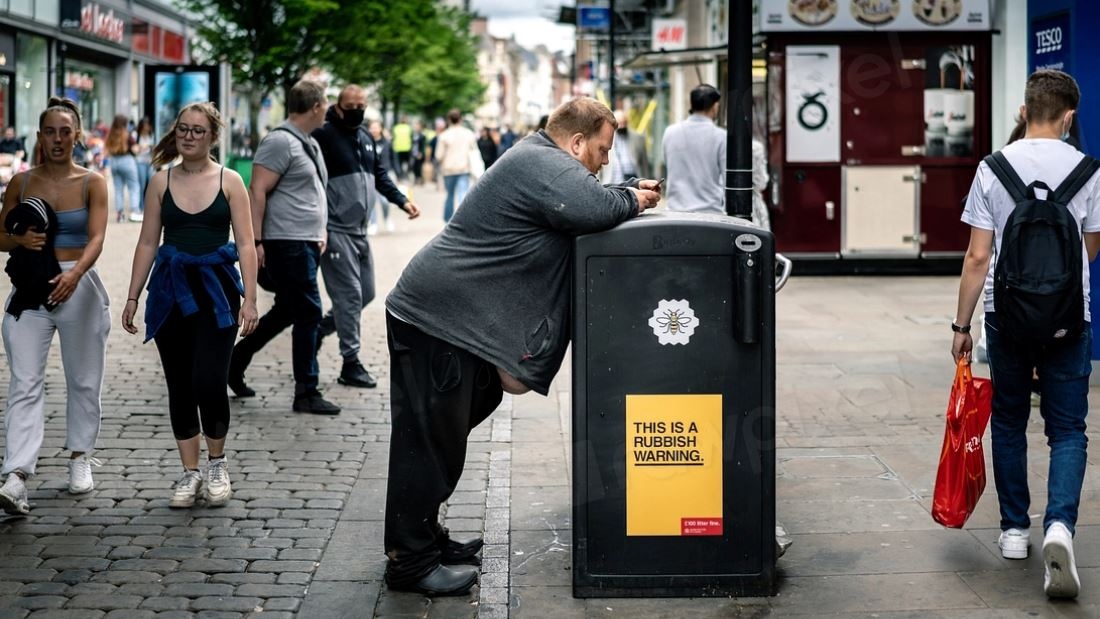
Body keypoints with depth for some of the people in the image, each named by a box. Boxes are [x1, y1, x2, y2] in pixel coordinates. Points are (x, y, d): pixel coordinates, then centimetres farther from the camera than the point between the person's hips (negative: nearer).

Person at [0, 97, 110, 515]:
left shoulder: (92, 183, -2)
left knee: (83, 380, 11)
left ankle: (80, 458, 30)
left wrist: (74, 274, -32)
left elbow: (96, 238, -14)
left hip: (79, 287, -1)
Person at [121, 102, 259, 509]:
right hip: (171, 290, 3)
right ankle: (190, 472, 17)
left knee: (209, 383, -12)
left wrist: (249, 298, -10)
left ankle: (217, 463, 11)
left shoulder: (229, 182, 0)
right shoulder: (161, 182, 6)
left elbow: (245, 244, -2)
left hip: (215, 290, -3)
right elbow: (147, 243, 8)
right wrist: (132, 297, 4)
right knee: (180, 386, 6)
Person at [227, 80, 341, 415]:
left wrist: (319, 232, 19)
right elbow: (257, 191, -18)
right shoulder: (281, 142, -14)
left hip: (306, 243, 10)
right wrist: (255, 241, -22)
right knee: (308, 314, -5)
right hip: (286, 243, -10)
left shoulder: (310, 144, 16)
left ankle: (236, 359, 28)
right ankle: (307, 393, 3)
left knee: (288, 310, 17)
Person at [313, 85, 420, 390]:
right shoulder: (324, 136, -11)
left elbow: (380, 174, 21)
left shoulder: (366, 137, 14)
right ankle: (351, 364, 0)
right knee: (349, 295, -7)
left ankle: (319, 328, 29)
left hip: (359, 230, 8)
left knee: (366, 293, 13)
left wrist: (402, 200, 5)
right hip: (335, 231, -8)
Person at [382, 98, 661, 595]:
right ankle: (411, 563, 1)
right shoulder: (544, 166, -15)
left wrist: (627, 195, 6)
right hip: (435, 316, -11)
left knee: (440, 436, 17)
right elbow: (591, 210, -28)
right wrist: (633, 201, -9)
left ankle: (425, 536, 28)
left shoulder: (538, 160, 19)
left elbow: (582, 202, 23)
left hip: (441, 314, 11)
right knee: (430, 438, -5)